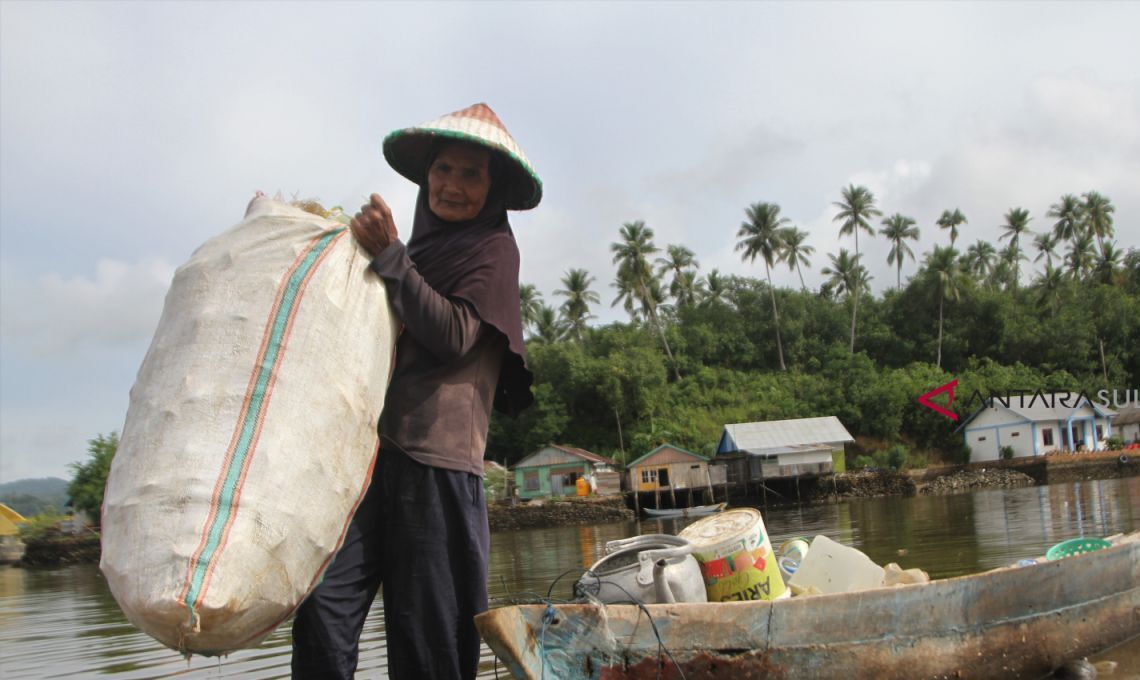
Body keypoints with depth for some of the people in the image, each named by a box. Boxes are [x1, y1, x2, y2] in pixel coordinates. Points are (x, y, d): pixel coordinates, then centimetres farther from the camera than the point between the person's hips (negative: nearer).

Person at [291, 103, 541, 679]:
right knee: (322, 606, -10)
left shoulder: (492, 249, 7)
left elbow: (454, 337, -8)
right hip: (370, 447, 6)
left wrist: (389, 257, -10)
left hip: (435, 456, -5)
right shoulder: (419, 250, 25)